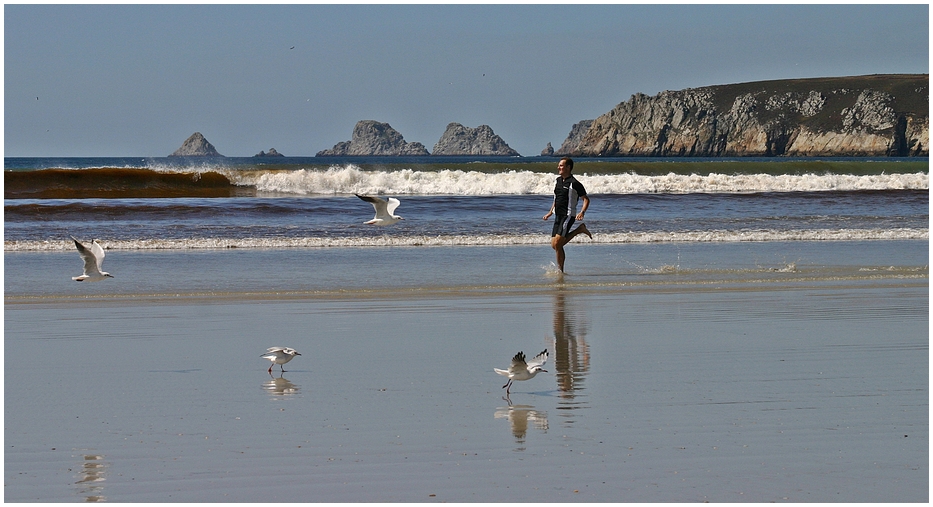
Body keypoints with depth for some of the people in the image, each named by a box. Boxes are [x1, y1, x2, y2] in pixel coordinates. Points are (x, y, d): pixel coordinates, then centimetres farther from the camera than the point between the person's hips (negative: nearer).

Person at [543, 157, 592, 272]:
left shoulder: (574, 183, -11)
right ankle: (580, 230, 19)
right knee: (555, 245, 5)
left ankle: (560, 270, -3)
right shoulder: (558, 180, 13)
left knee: (557, 243, -17)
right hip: (558, 216, 8)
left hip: (568, 215, -8)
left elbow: (586, 199, -8)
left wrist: (582, 212, -24)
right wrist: (550, 212, 20)